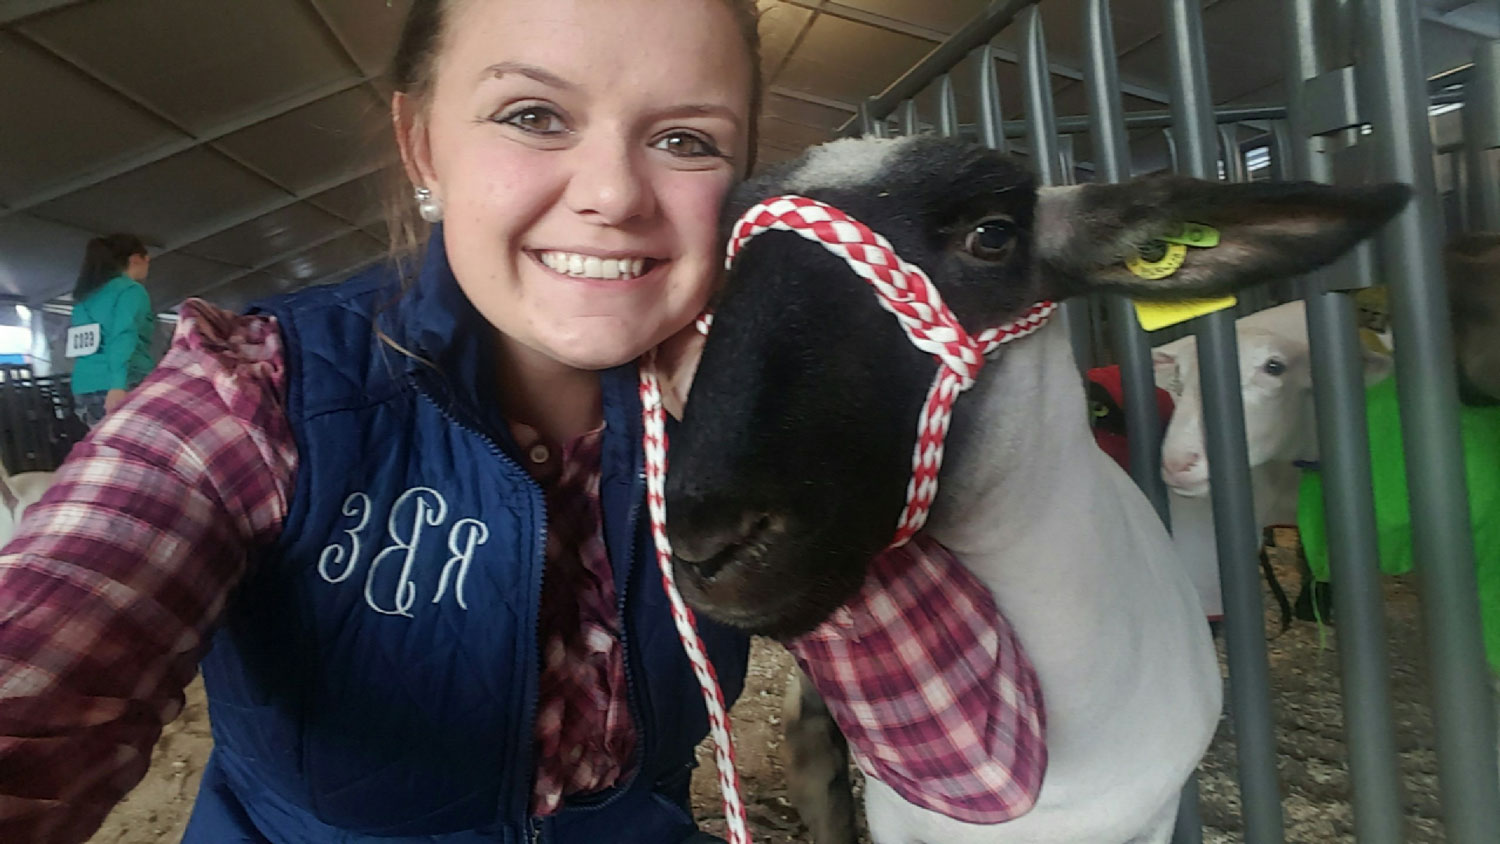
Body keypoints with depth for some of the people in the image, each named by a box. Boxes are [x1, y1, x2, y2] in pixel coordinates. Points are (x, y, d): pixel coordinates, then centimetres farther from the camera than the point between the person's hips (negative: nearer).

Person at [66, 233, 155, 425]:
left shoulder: (85, 295, 22)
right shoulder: (131, 290, -1)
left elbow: (79, 345, 22)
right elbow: (124, 337, -15)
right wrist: (119, 385, -26)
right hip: (126, 387, -8)